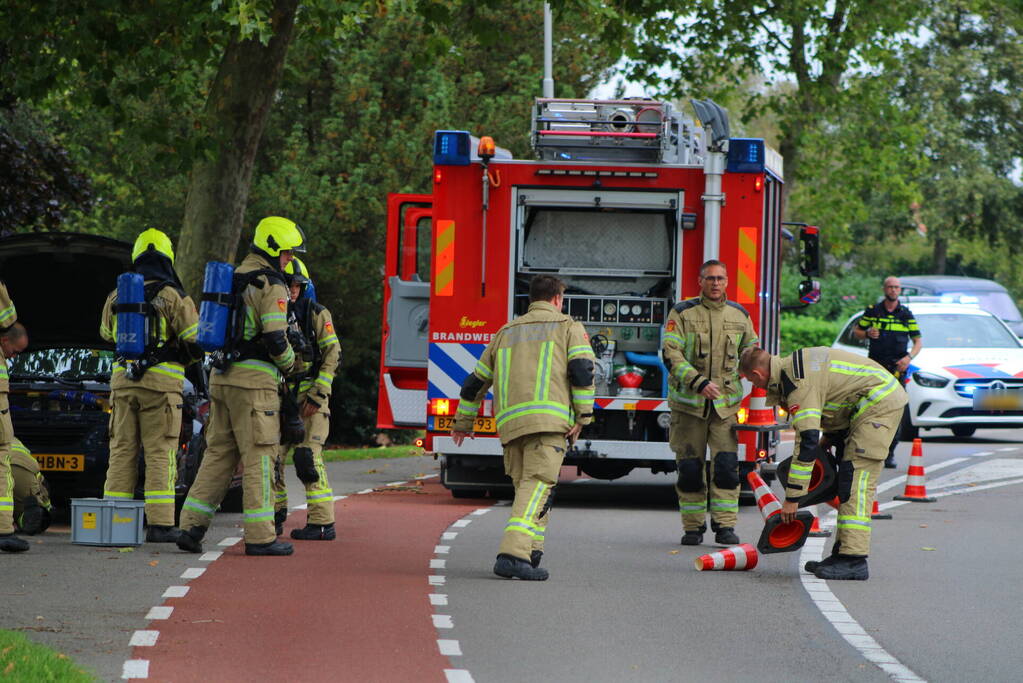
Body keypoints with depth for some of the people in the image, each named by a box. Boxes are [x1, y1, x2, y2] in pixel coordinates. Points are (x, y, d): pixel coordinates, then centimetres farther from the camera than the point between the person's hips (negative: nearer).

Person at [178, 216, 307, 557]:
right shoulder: (270, 286, -10)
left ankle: (191, 526, 3)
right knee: (259, 456, -5)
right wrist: (290, 363, 3)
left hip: (222, 376, 8)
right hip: (254, 379, -8)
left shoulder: (234, 280, 19)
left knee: (219, 454, 11)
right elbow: (275, 339, -17)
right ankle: (260, 536, -5)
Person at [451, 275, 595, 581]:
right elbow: (582, 370, -6)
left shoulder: (506, 333, 26)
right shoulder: (568, 328, 11)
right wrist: (583, 417, -4)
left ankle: (531, 549, 13)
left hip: (509, 423, 5)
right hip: (549, 418, -5)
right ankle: (513, 554, -28)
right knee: (538, 486, -13)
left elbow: (476, 381, 30)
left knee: (525, 486, 20)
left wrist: (463, 421, 42)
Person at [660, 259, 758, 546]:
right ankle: (693, 527, 10)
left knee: (726, 464, -9)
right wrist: (698, 382, -23)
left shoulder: (739, 315, 10)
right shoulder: (682, 313, -1)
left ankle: (725, 526, -4)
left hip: (727, 402, 2)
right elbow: (671, 353, -12)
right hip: (689, 402, -2)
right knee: (690, 467, 1)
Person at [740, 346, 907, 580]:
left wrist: (792, 497, -23)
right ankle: (844, 552, 13)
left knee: (857, 479, -16)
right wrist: (828, 441, 20)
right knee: (849, 478, 12)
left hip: (878, 404, -11)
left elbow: (808, 441, -26)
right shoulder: (791, 366, 11)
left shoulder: (797, 384, -21)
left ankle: (854, 560, -22)